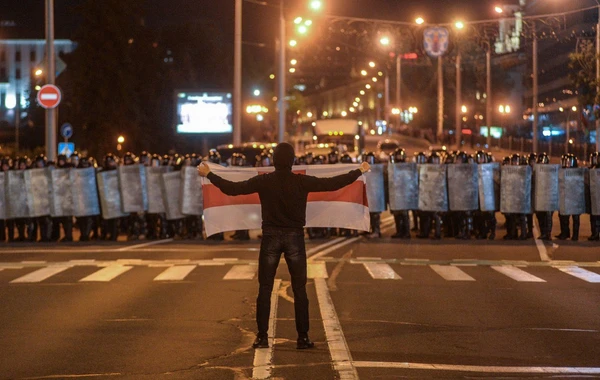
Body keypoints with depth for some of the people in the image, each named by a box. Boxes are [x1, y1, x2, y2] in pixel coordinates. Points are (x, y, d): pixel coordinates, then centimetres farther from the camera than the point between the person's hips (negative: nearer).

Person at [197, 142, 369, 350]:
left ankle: (262, 337, 3)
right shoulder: (302, 182, -7)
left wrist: (209, 174, 9)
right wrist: (360, 171, 9)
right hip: (295, 238, 0)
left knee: (265, 289, 6)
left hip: (271, 237, 0)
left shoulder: (263, 181, -6)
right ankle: (303, 337, 3)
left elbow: (232, 188, -3)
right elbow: (333, 184, -3)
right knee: (299, 289, 5)